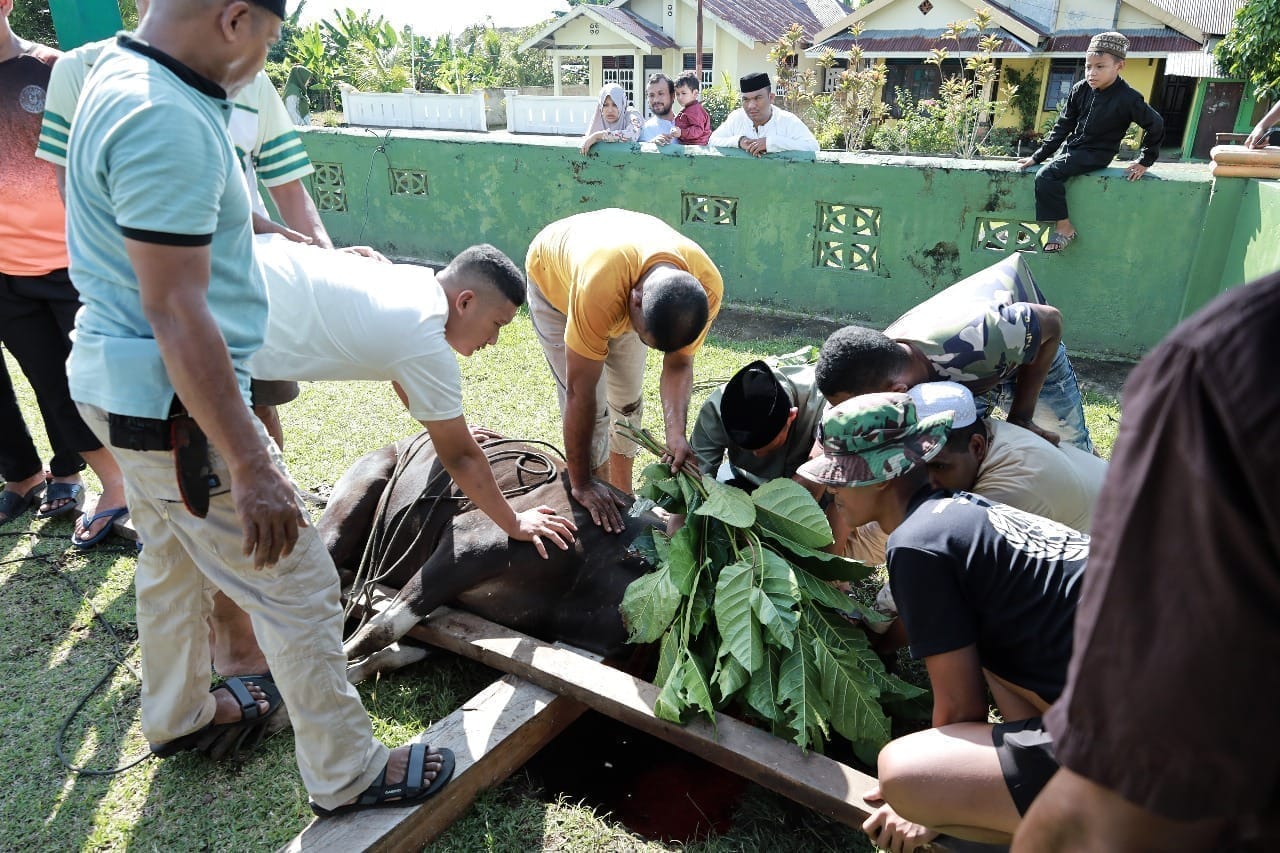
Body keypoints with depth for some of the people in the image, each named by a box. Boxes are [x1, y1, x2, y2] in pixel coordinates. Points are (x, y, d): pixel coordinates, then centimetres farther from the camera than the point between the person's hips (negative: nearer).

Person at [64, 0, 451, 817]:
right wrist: (251, 467, -25)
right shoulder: (169, 123, -25)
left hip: (124, 384, 11)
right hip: (176, 406, -11)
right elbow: (177, 314, -28)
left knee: (172, 560, 26)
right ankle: (347, 774, 18)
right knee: (299, 590, 1)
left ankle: (180, 715, 47)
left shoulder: (124, 77, 9)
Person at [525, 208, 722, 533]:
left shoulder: (707, 286, -34)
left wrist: (676, 433, -36)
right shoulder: (599, 285, -48)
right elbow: (580, 393, -40)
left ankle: (622, 499, 28)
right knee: (594, 409, -12)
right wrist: (582, 484, -31)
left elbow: (678, 365, -19)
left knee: (628, 402, 9)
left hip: (628, 279, 4)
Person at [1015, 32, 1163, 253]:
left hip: (1096, 154, -7)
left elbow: (1155, 125, -6)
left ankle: (1064, 227, -16)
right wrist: (1038, 156, -2)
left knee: (1047, 175, -26)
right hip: (1072, 147, 7)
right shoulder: (1081, 90, -2)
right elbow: (1062, 126, 4)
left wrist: (1145, 162, -3)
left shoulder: (1127, 98, -16)